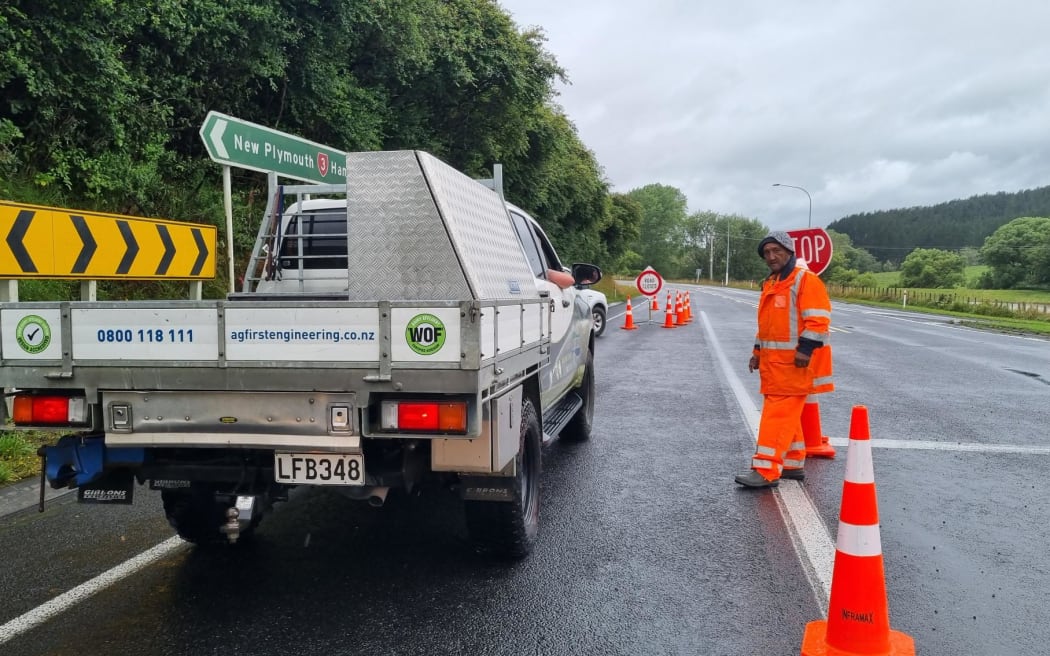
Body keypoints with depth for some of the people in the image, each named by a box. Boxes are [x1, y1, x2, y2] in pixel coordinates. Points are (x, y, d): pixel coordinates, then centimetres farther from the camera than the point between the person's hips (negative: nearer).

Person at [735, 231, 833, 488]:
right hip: (774, 362, 9)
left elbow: (818, 319, -17)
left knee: (778, 415, -11)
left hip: (793, 362, -9)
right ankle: (793, 464, 24)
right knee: (786, 414, 14)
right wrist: (758, 352, 20)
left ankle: (766, 471, -11)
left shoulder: (805, 280, -10)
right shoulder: (770, 284, 18)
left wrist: (805, 349, -22)